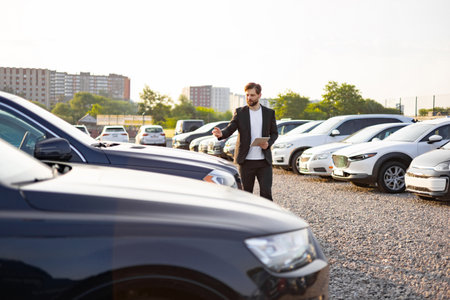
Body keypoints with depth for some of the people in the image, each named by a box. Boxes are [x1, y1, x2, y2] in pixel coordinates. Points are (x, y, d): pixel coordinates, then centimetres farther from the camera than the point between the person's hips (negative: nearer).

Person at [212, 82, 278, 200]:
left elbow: (274, 133, 12)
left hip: (264, 161, 0)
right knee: (246, 193, 7)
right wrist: (221, 133, -29)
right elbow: (229, 129, -6)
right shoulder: (240, 112, 3)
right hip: (246, 161, 0)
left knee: (266, 192, -4)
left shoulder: (269, 113, 7)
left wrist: (268, 143, -10)